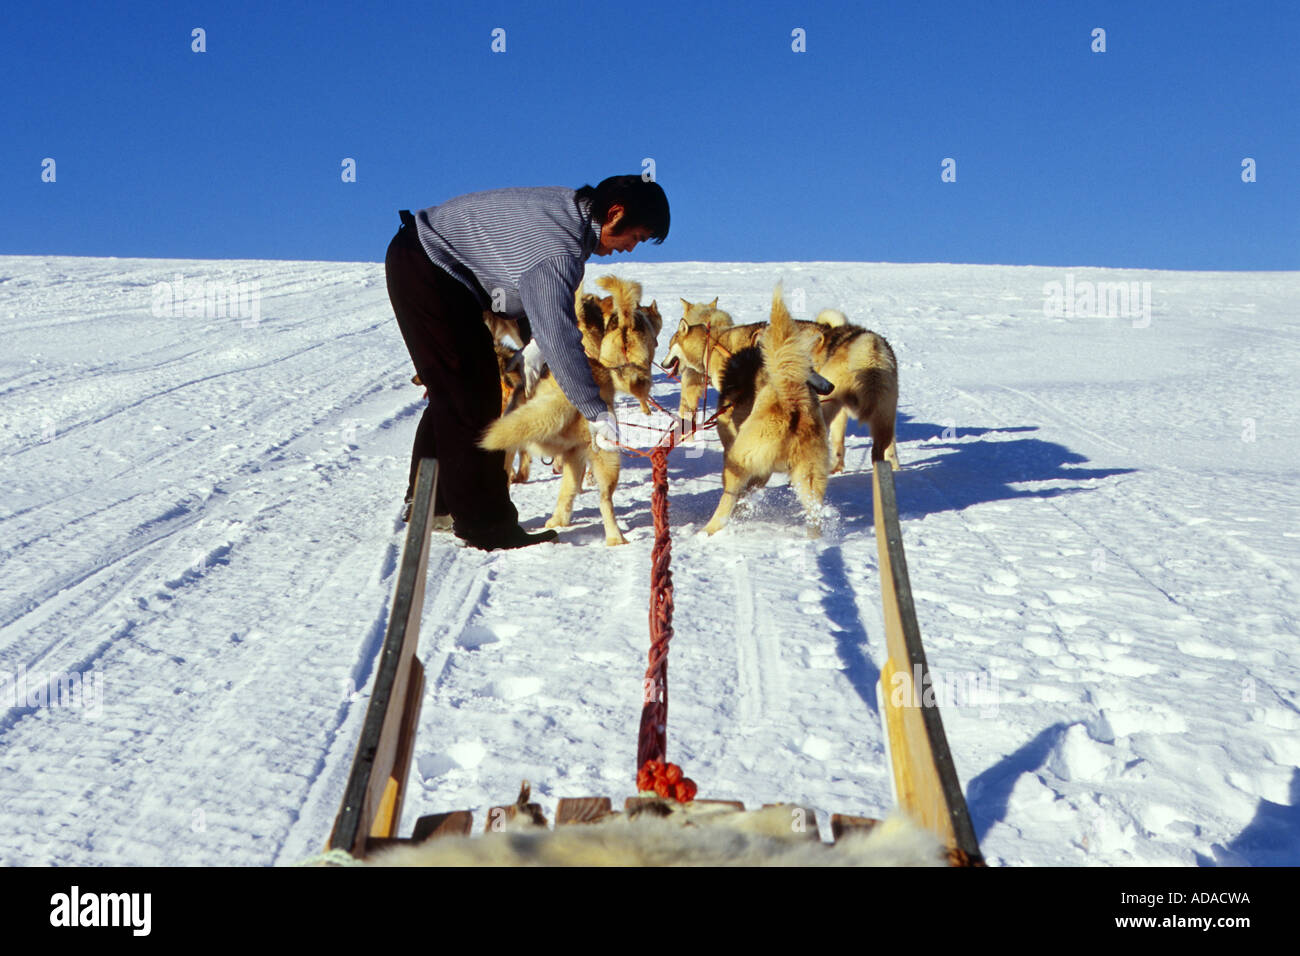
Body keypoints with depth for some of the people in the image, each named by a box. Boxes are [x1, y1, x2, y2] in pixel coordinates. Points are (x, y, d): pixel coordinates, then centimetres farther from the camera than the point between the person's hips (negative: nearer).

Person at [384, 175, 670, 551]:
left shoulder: (571, 208, -1)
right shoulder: (558, 249, -30)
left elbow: (539, 294, 12)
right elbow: (559, 335, -34)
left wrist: (534, 341, -1)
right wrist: (596, 413, -30)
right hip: (423, 267, -10)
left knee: (453, 391, 17)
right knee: (472, 394, -9)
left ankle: (426, 502, 30)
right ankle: (484, 524, -4)